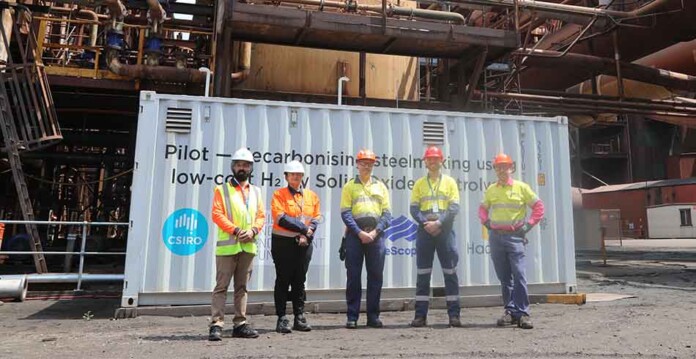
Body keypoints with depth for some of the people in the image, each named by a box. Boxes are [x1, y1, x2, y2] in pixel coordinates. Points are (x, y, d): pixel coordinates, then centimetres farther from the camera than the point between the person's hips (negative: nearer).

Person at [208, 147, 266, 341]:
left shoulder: (256, 191, 16)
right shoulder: (222, 190, 3)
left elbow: (261, 215, 11)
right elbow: (217, 214, -7)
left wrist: (253, 230, -8)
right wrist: (235, 230, -17)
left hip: (248, 246, 4)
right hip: (227, 245, -4)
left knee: (242, 286, 11)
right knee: (222, 286, -3)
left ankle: (240, 324, 18)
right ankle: (216, 325, -1)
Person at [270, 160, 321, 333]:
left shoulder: (311, 196, 12)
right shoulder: (279, 194, -1)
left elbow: (316, 218, 6)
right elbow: (281, 218, -13)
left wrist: (307, 234, -11)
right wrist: (304, 228, -15)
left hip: (304, 243, 4)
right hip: (283, 243, -4)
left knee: (300, 281, 9)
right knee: (283, 281, 1)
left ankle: (299, 317, 17)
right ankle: (282, 319, 9)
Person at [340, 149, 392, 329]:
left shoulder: (380, 186, 13)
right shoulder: (349, 186, 6)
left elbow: (387, 214, 7)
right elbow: (345, 213, -3)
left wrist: (375, 231, -7)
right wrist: (359, 232, -13)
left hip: (376, 235, 2)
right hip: (355, 235, -2)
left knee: (376, 276, 5)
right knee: (353, 277, 1)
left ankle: (373, 316, 15)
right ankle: (352, 317, 9)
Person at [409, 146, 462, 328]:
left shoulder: (450, 182, 7)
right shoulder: (419, 183, 10)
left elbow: (454, 208, -2)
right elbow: (414, 208, 4)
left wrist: (438, 223, -13)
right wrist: (426, 223, -12)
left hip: (444, 230, -1)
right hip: (425, 230, 1)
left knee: (450, 273, 1)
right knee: (423, 274, 3)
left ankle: (454, 314, 8)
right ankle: (420, 315, 8)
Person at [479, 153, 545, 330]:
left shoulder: (521, 187, 1)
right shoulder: (491, 190, 11)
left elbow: (539, 207, 4)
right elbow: (483, 208, 24)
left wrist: (528, 225, -4)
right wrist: (486, 221, 7)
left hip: (515, 236, -3)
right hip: (496, 237, 4)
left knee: (519, 275, -9)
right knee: (504, 277, 8)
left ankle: (522, 313, -3)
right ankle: (510, 311, 17)